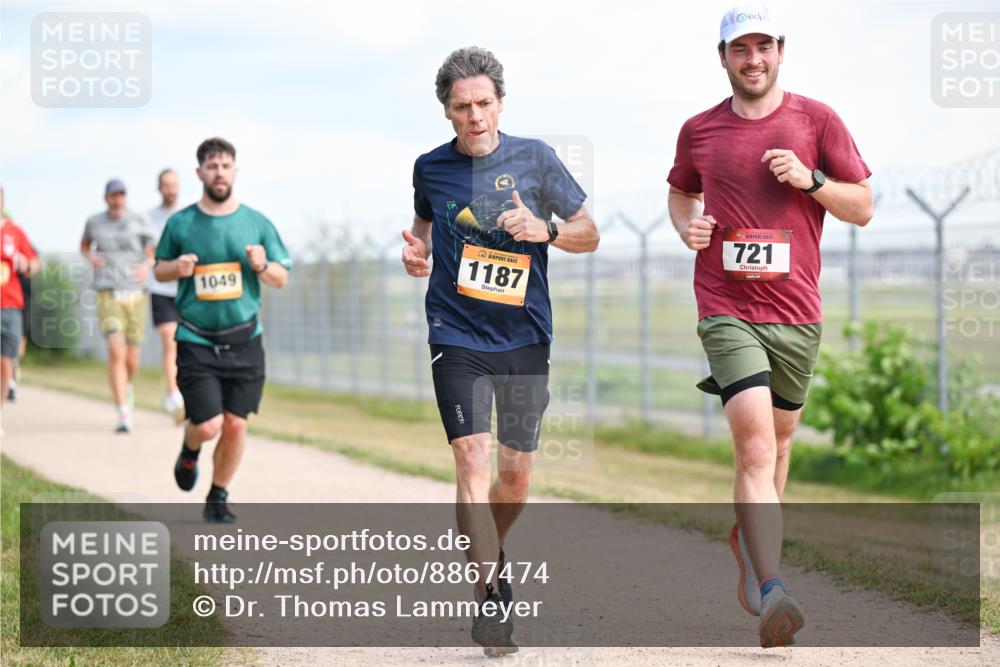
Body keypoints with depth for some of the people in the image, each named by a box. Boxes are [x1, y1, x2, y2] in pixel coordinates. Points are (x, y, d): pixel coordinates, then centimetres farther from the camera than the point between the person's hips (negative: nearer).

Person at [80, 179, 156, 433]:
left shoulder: (139, 220, 2)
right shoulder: (94, 222, 7)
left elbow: (152, 252, 1)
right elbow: (84, 244, 26)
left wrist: (147, 265, -21)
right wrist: (90, 256, 3)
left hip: (136, 295, 1)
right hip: (108, 295, -1)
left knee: (131, 359, 9)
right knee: (116, 352, -19)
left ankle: (127, 385, 46)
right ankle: (124, 414, -19)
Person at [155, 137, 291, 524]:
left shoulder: (257, 223, 5)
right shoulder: (180, 224, 3)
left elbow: (281, 279, 8)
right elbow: (159, 270, 14)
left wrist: (262, 266, -14)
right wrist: (178, 268, -8)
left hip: (244, 342, 2)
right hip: (196, 342, -1)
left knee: (235, 424, 1)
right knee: (207, 426, -11)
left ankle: (218, 499, 20)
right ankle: (189, 452, 25)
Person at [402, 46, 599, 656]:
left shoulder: (534, 158, -1)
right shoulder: (431, 168, 3)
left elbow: (590, 235, 4)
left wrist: (546, 230, -16)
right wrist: (416, 255, 0)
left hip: (526, 336, 1)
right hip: (457, 336, -1)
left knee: (517, 471, 7)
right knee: (473, 458, -16)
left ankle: (490, 553, 37)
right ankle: (489, 597, -13)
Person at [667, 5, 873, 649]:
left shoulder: (817, 120, 4)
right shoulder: (699, 131, 7)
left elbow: (863, 208, 5)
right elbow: (681, 192, 26)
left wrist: (811, 179, -12)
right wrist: (687, 224, 4)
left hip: (797, 311, 2)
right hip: (727, 311, -2)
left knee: (778, 439, 15)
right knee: (755, 443, -17)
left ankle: (748, 540, 42)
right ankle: (772, 592, -26)